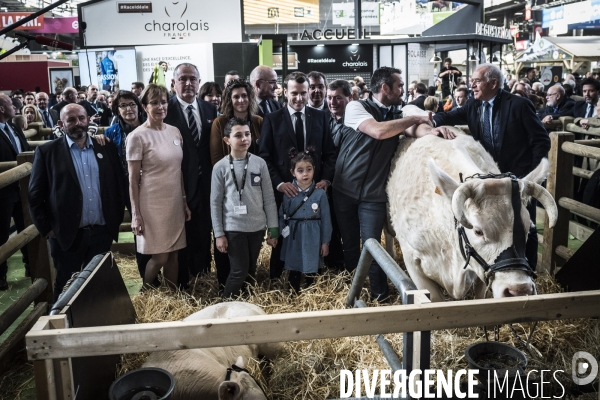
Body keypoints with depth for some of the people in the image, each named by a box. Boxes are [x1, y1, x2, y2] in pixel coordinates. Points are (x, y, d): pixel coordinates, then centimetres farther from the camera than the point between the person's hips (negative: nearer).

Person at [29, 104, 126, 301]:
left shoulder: (106, 148, 6)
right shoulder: (47, 151, -2)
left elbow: (120, 183, 10)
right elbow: (35, 195, -2)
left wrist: (116, 219, 5)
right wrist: (47, 229, -6)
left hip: (102, 232, 3)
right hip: (66, 234, -2)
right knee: (66, 287, 10)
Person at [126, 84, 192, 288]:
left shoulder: (175, 131, 5)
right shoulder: (137, 136, -11)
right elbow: (133, 180, -9)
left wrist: (185, 201, 13)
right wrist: (135, 214, -10)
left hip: (174, 202, 5)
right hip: (152, 203, -5)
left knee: (173, 255, 11)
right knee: (160, 257, 1)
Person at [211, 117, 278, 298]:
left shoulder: (259, 163, -2)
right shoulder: (221, 167, -6)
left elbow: (269, 198, 1)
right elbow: (215, 203, -3)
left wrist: (273, 229, 1)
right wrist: (219, 234, -4)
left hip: (257, 227, 3)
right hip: (233, 228, -2)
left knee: (251, 270, 15)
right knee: (239, 271, 1)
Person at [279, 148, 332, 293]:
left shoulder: (320, 193, -6)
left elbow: (325, 219, -1)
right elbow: (282, 216, 3)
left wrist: (325, 242, 0)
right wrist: (282, 232, -5)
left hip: (312, 239, -1)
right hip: (293, 238, 1)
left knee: (311, 272, 8)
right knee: (294, 271, 13)